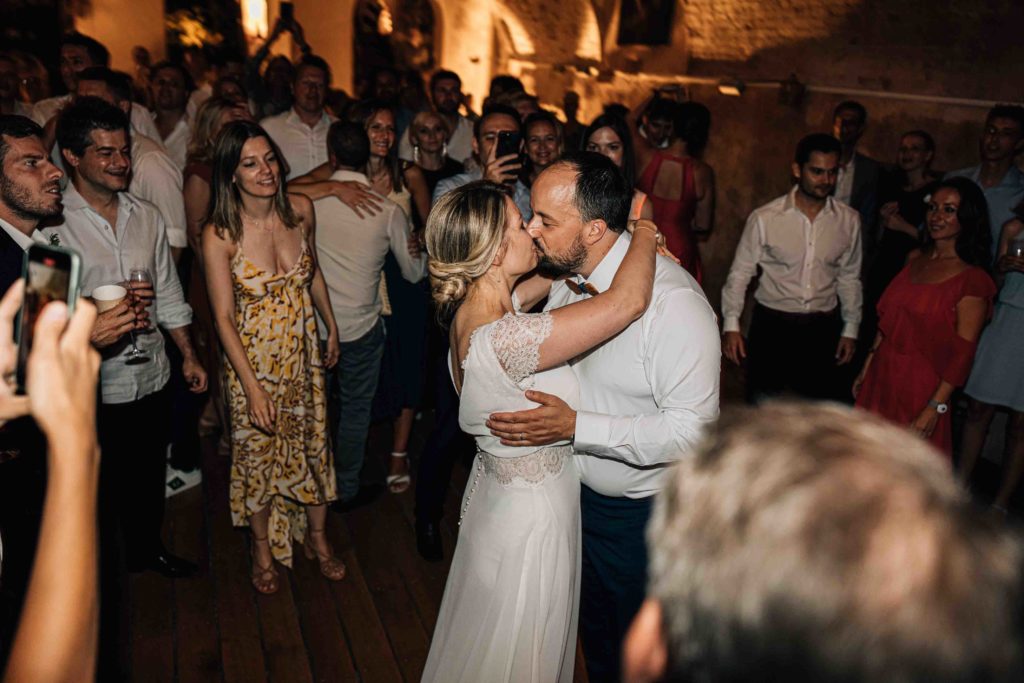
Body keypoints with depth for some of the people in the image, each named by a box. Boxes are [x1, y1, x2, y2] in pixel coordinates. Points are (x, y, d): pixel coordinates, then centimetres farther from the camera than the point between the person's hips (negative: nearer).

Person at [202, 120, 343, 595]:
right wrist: (252, 387, -18)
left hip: (303, 352, 4)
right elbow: (223, 317, -16)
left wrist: (331, 327, 16)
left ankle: (318, 537, 39)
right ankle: (263, 547, 38)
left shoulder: (301, 210, -9)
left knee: (313, 442, 16)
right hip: (252, 359, -3)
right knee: (257, 451, 13)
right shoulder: (219, 236, -20)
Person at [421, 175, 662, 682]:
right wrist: (646, 233, -16)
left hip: (501, 487, 9)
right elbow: (628, 301, -36)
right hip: (531, 519, -9)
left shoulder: (474, 311, -6)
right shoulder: (502, 337, -35)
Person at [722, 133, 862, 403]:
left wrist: (850, 329, 10)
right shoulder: (765, 218, -11)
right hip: (771, 324, -2)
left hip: (822, 328, 3)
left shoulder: (849, 221, -1)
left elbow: (849, 277, 9)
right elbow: (740, 273, -5)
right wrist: (731, 325, -10)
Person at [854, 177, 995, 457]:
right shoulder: (915, 259, 7)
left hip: (921, 385, -5)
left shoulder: (973, 280, -12)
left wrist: (934, 409, -17)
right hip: (881, 376, 6)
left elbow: (962, 355, -14)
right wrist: (866, 369, 13)